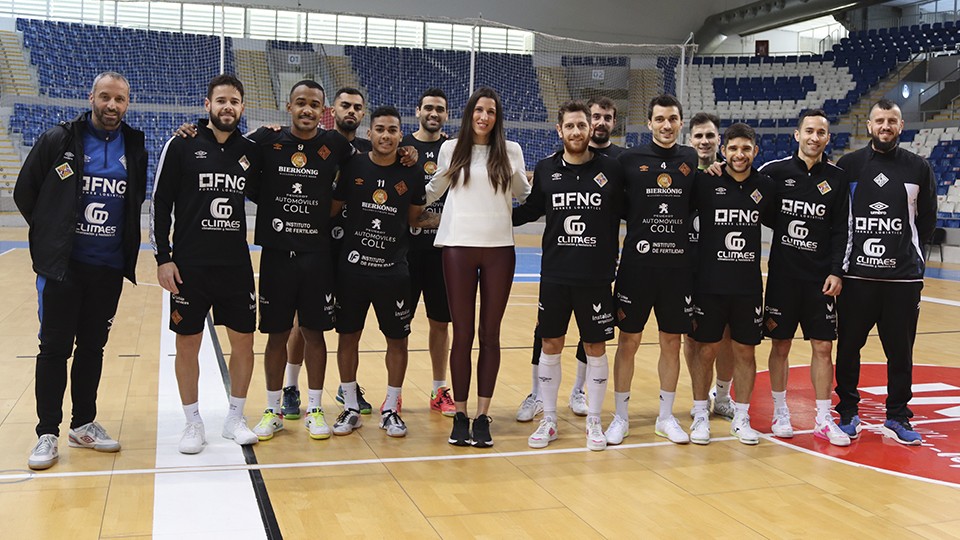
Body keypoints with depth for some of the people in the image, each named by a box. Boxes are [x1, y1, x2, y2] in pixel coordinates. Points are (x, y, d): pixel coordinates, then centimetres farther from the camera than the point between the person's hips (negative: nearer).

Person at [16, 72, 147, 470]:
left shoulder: (135, 148, 5)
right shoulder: (58, 140, -5)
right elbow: (24, 193, 1)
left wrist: (123, 241, 10)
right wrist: (53, 235, 5)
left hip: (109, 268, 3)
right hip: (62, 266, -3)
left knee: (93, 348, 12)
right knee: (54, 348, 1)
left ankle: (84, 425, 24)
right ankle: (47, 434, 11)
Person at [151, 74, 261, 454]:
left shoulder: (250, 151, 5)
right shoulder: (182, 146, -3)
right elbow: (159, 204, -2)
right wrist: (163, 257, -8)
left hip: (236, 265, 3)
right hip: (189, 266, -3)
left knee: (243, 341, 7)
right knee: (187, 344, 5)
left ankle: (235, 419, 23)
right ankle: (193, 423, 21)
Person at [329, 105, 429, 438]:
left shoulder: (410, 173, 1)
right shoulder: (352, 167, -2)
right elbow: (331, 210, 4)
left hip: (393, 270, 0)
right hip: (352, 267, 0)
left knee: (397, 339, 6)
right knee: (348, 336, 8)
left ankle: (391, 410, 21)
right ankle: (351, 408, 23)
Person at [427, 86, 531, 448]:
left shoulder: (510, 151, 7)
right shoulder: (451, 149, 7)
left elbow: (524, 194, 15)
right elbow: (433, 190, 18)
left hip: (499, 249, 1)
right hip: (458, 246, 0)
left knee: (490, 334, 4)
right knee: (462, 334, 2)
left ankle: (482, 416, 10)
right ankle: (460, 415, 10)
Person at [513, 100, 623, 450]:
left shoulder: (611, 169, -3)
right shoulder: (545, 169, 2)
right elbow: (532, 209, 15)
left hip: (596, 277, -1)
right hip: (554, 275, 2)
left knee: (596, 349, 7)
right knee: (550, 347, 8)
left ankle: (594, 422, 22)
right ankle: (548, 421, 22)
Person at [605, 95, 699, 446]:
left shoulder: (692, 160, 6)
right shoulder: (630, 159, 0)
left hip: (678, 265, 2)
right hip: (637, 262, -2)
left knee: (672, 343, 9)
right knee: (628, 341, 4)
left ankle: (666, 417, 23)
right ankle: (620, 417, 17)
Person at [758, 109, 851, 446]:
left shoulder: (837, 178, 4)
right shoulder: (775, 171, 0)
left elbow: (841, 230, 4)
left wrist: (836, 272, -4)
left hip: (821, 278, 1)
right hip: (783, 275, -1)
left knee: (823, 346, 2)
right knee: (780, 344, 6)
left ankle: (824, 420, 12)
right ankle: (780, 412, 20)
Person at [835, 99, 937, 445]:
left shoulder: (918, 168, 6)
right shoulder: (849, 165, 3)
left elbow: (927, 219, 13)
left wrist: (907, 248, 10)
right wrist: (854, 247, 4)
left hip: (903, 276, 1)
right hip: (857, 273, -1)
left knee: (901, 351, 7)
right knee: (848, 347, 5)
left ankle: (897, 417, 20)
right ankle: (848, 412, 19)